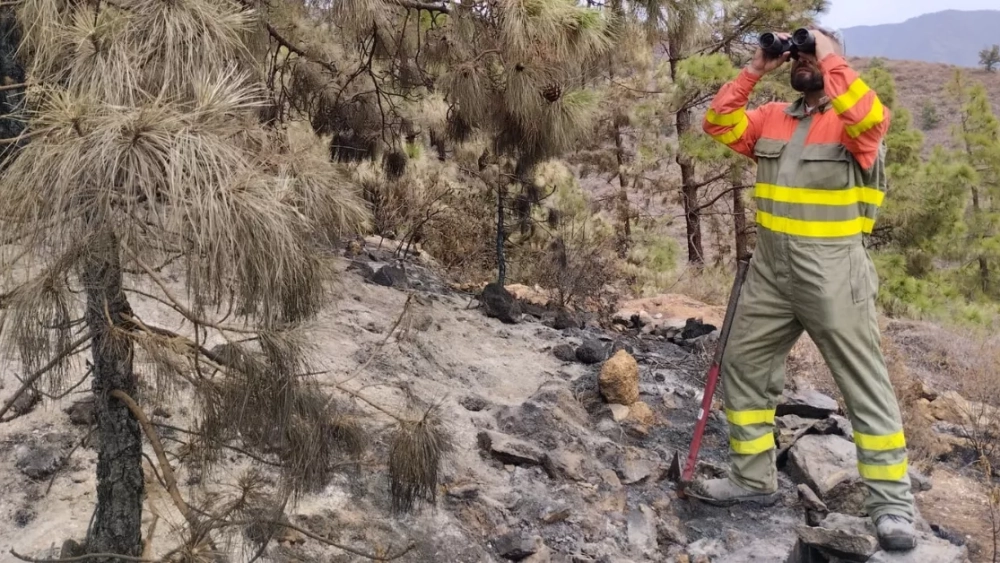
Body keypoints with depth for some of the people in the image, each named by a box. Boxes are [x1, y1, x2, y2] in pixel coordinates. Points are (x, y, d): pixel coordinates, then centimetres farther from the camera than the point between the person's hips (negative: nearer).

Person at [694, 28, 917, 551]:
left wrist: (830, 57, -17)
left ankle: (891, 502, 7)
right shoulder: (771, 118, 12)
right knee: (744, 366, 12)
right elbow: (718, 124, 5)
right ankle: (752, 478, 25)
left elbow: (872, 119, -26)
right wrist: (755, 69, 0)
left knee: (864, 385, -1)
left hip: (832, 271, -6)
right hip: (770, 270, 6)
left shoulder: (851, 120, -4)